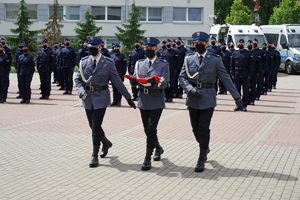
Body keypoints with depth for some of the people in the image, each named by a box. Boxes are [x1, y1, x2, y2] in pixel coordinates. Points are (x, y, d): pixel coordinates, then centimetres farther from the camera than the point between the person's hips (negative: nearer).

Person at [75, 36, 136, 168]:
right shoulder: (84, 62, 4)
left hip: (101, 98, -4)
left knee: (96, 126, -8)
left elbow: (117, 81, -1)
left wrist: (128, 98, 0)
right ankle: (106, 143, 40)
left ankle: (95, 155, 4)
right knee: (93, 126, 12)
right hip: (87, 98, 4)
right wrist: (81, 91, -12)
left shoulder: (108, 63, -5)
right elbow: (78, 79, 9)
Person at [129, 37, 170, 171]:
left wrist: (155, 81, -30)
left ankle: (148, 159, -6)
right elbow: (135, 82, 9)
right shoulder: (139, 63, 12)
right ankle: (158, 148, 37)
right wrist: (133, 80, -15)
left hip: (156, 101, -5)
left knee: (151, 129, -10)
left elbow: (165, 83, -10)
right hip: (143, 100, 5)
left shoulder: (163, 64, 0)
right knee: (147, 130, 13)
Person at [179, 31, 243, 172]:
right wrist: (190, 89, -16)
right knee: (195, 128, 10)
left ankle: (201, 159, 5)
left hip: (207, 98, -3)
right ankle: (205, 148, 38)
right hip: (193, 99, 3)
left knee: (203, 128, -5)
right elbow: (182, 77, 3)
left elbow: (226, 78, -1)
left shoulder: (215, 60, -1)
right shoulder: (189, 59, 5)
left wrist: (237, 97, -5)